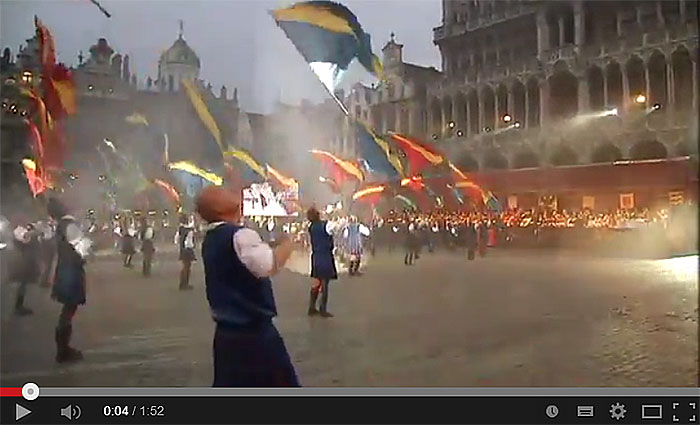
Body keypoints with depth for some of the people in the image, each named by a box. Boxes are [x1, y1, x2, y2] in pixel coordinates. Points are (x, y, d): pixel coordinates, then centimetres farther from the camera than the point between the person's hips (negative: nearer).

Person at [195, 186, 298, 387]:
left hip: (226, 332, 9)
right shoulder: (240, 235, -18)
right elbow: (268, 266, -33)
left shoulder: (210, 240, 12)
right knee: (282, 387, 6)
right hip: (254, 331, -9)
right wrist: (285, 245, -16)